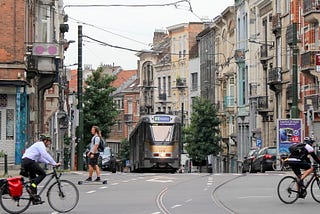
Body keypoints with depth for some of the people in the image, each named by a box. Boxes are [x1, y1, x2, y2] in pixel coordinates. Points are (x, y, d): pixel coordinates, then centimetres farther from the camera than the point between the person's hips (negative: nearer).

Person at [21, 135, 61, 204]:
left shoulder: (38, 144, 28)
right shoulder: (41, 144, -4)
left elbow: (40, 158, 29)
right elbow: (45, 155, -17)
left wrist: (48, 163, 17)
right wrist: (55, 163, -17)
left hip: (25, 162, 11)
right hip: (29, 161, -11)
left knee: (33, 178, 12)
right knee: (42, 174, -9)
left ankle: (35, 199, 11)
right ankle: (31, 188, -19)